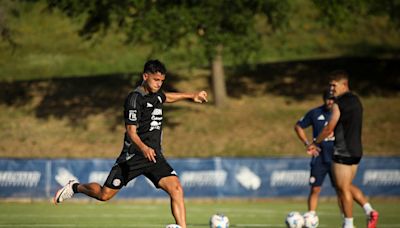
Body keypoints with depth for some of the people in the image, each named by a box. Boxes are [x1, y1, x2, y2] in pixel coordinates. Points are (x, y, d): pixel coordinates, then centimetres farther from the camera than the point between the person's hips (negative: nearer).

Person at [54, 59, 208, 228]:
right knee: (104, 194, 0)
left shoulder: (156, 94, 10)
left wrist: (191, 96, 41)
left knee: (176, 188, -17)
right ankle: (75, 187, 30)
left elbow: (166, 97, 38)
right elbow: (131, 131, -21)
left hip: (154, 155, 6)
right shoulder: (135, 98, -14)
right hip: (133, 156, -6)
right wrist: (143, 148, -39)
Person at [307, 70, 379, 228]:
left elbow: (329, 129, -14)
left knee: (343, 189, 0)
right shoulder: (356, 101, 12)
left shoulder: (339, 104, -14)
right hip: (356, 150, 9)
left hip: (342, 152, -9)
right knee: (347, 186, 18)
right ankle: (369, 211, 4)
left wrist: (315, 143, 0)